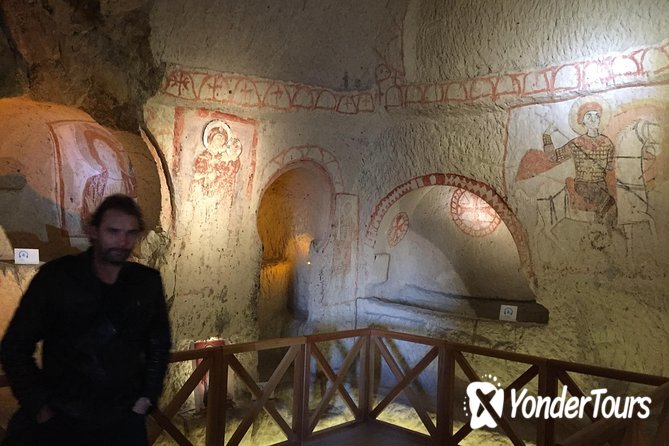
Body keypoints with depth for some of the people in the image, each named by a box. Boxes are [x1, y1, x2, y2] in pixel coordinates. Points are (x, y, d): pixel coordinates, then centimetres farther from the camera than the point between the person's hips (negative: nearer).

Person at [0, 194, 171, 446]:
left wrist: (147, 397, 4)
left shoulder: (147, 283, -1)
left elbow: (159, 344, 11)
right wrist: (39, 406, -7)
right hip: (55, 418, -1)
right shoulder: (56, 276, -8)